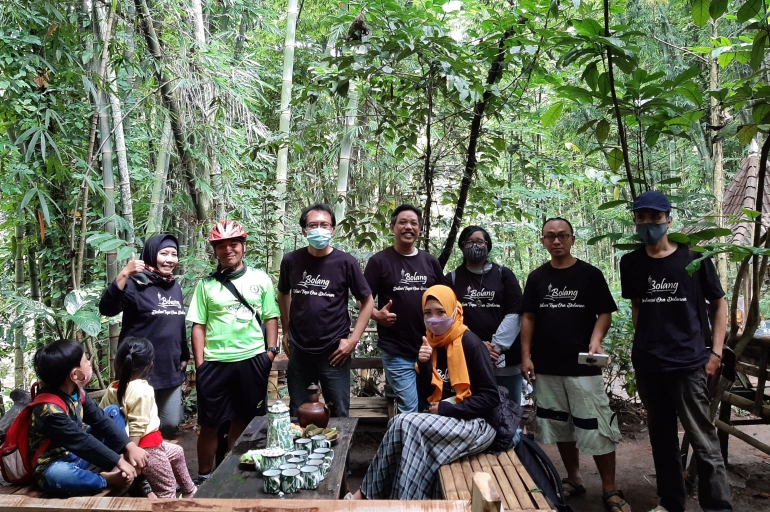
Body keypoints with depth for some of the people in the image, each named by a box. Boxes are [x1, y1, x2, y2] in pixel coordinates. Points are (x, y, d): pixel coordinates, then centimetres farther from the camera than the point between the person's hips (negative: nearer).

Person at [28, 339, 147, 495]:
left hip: (78, 454, 9)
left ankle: (113, 470, -10)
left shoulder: (77, 393, -4)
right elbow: (82, 441, -29)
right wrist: (119, 461, -26)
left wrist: (130, 447, -13)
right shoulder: (50, 409, -28)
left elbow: (101, 421, -2)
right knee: (57, 475, -44)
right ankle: (108, 478, -16)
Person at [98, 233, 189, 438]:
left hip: (171, 371, 6)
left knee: (171, 424, 12)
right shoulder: (136, 284, -11)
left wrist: (184, 356, 20)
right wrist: (124, 275, -35)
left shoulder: (175, 287, 11)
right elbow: (107, 309, -27)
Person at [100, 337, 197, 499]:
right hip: (146, 447, -9)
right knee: (167, 491, 5)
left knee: (177, 452, 30)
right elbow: (137, 428, -25)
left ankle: (189, 492, 44)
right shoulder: (142, 391, -24)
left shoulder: (113, 388, -1)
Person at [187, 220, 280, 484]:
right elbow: (198, 325, 3)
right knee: (210, 424, 9)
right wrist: (199, 363, -2)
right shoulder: (206, 284, 3)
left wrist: (271, 350, -3)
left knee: (244, 421, 11)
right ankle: (204, 477, 26)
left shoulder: (260, 279, 3)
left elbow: (271, 317, 5)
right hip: (215, 363, 0)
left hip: (253, 360, 0)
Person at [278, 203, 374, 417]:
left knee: (339, 414, 10)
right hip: (299, 351, 2)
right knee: (296, 414, 16)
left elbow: (367, 301, -2)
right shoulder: (291, 260, -3)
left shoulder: (345, 262, -10)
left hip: (334, 352, -2)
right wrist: (286, 330, 11)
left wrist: (353, 339, -8)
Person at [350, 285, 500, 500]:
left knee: (406, 425, -24)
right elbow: (426, 395, 6)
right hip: (445, 419, 6)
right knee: (400, 425, -21)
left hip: (477, 424, -6)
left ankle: (370, 493, -14)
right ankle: (371, 492, -11)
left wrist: (448, 409, -17)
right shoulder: (432, 344, 6)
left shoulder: (470, 343, -13)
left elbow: (490, 397, -15)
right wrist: (424, 365, -11)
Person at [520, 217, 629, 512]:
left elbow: (605, 313, -1)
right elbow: (529, 318, 8)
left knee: (597, 428, -3)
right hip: (546, 366, 3)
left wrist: (595, 341, -19)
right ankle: (574, 480, 28)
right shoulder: (537, 277, 7)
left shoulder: (590, 274, -2)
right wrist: (526, 355, 1)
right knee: (560, 426, 13)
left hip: (583, 365, -3)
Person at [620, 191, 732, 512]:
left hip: (689, 363, -3)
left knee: (704, 442, -1)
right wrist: (644, 345, 10)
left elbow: (718, 305, 3)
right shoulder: (630, 263, 4)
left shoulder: (694, 258, -4)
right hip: (647, 365, 3)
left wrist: (715, 352, -4)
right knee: (662, 439, 15)